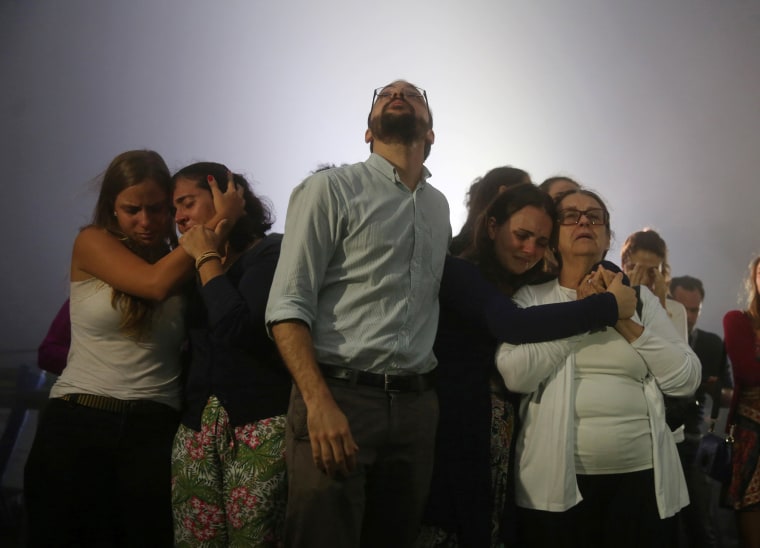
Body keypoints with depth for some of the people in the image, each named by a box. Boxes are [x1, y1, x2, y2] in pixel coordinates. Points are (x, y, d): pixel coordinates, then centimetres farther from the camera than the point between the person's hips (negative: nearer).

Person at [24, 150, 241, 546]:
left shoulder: (184, 262, 10)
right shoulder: (92, 242, 4)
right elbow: (155, 283, -14)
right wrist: (219, 220, -10)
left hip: (154, 427, 1)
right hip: (76, 422, -1)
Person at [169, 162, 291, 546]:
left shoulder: (271, 252, -3)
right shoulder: (194, 267, 18)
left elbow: (237, 328, -18)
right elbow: (195, 346, 15)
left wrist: (208, 260, -9)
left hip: (260, 427, -6)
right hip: (197, 427, 6)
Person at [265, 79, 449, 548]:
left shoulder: (439, 206, 17)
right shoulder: (331, 189, -2)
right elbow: (289, 306, -9)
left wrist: (427, 396, 10)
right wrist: (319, 403, -20)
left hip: (417, 405, 5)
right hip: (337, 396, -5)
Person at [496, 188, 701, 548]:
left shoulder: (640, 298, 10)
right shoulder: (532, 297, 3)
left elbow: (686, 379, 2)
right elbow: (515, 375, -13)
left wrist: (625, 321, -6)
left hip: (641, 477, 2)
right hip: (556, 481, -2)